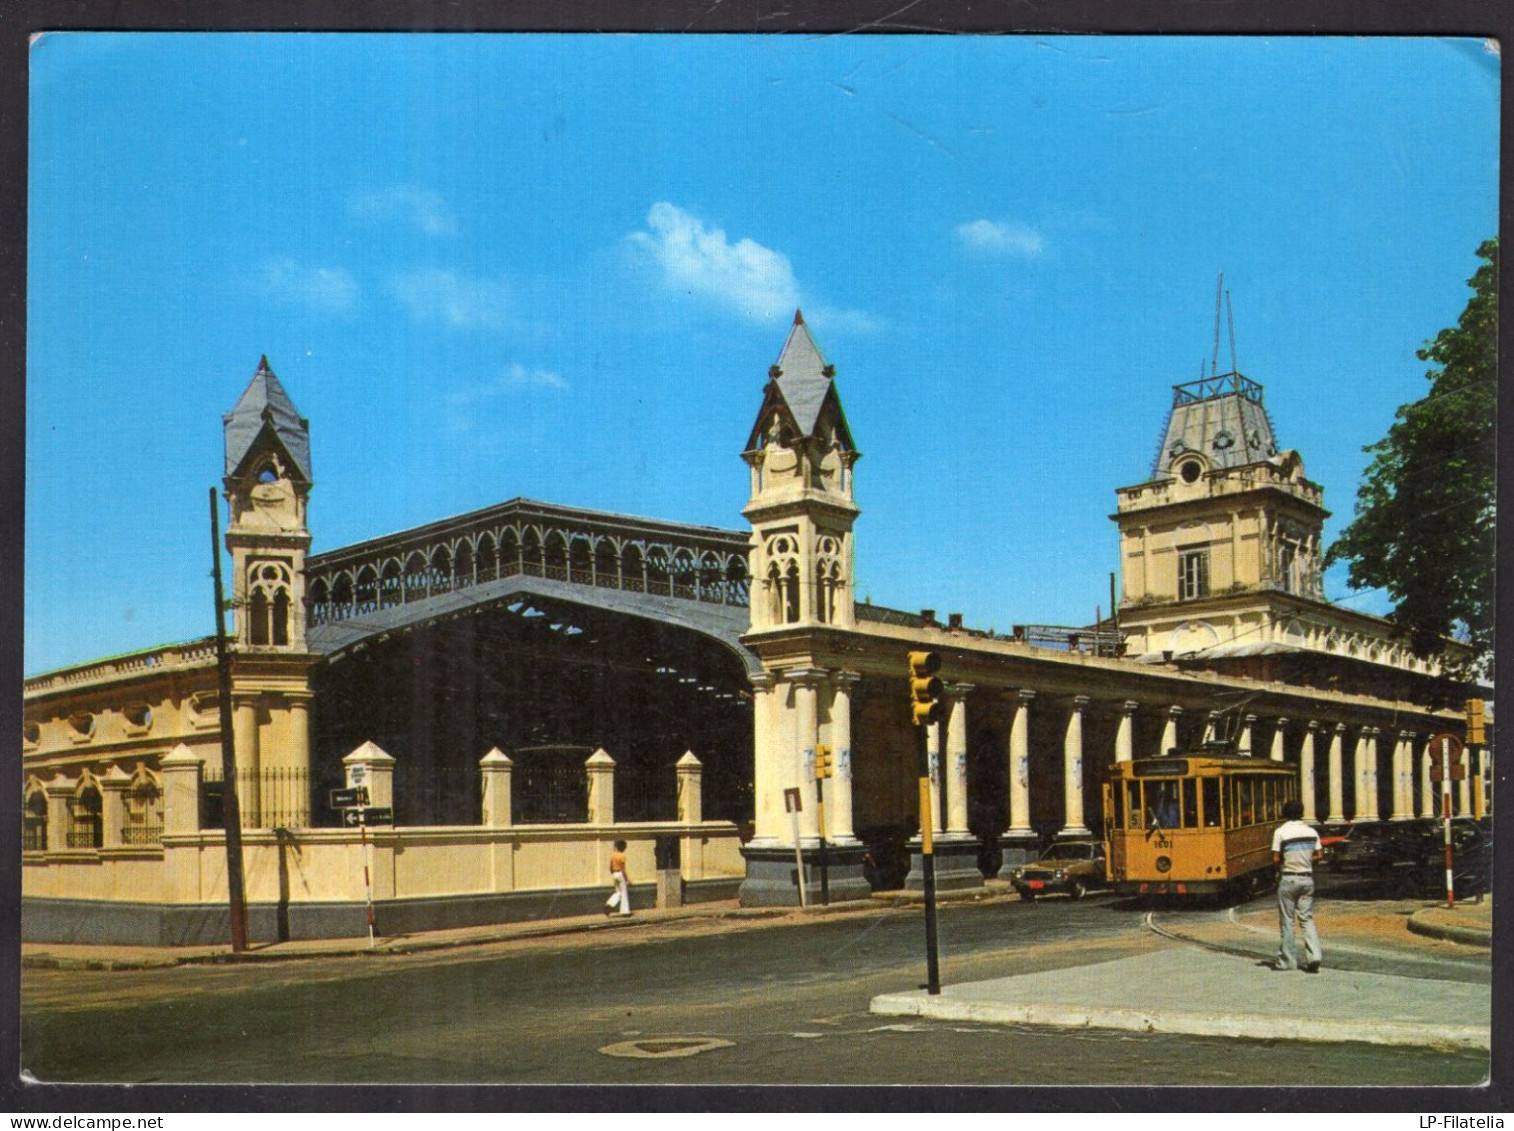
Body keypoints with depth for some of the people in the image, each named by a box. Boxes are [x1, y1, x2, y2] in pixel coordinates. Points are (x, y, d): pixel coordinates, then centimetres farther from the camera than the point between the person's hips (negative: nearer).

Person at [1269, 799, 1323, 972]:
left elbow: (1276, 859, -11)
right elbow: (1317, 855, 6)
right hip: (1307, 878, 4)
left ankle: (1287, 960, 9)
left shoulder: (1281, 831, -9)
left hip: (1288, 879, -4)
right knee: (1307, 918, 9)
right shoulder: (1311, 832, 5)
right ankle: (1314, 956, -6)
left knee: (1287, 920, 5)